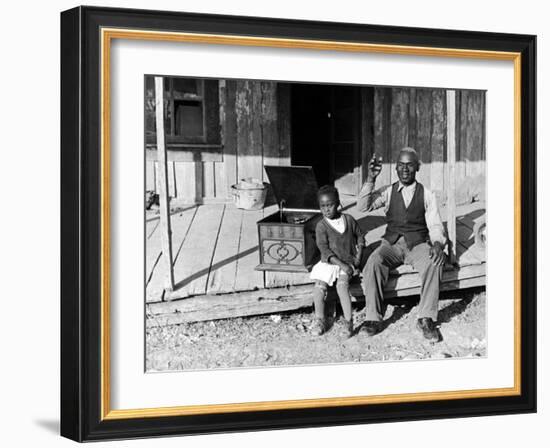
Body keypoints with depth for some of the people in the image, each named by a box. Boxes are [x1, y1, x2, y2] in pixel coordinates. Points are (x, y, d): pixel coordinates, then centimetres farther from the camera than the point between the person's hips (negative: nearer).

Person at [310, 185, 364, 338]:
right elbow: (324, 249, -12)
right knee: (319, 285, -22)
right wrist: (342, 264, -20)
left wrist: (358, 257, 2)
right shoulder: (321, 226, -4)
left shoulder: (349, 220, 4)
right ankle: (319, 320, -9)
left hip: (349, 262, -1)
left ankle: (348, 320, -28)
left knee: (342, 283, -28)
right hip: (329, 262, 1)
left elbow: (360, 237, 17)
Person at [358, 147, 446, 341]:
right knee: (374, 262, -31)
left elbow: (435, 225, 1)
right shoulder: (388, 192, 8)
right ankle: (373, 318, -25)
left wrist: (437, 244, -22)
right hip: (392, 243, 1)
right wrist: (370, 179, -18)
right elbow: (362, 207, -5)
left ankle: (426, 319, -27)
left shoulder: (427, 195, 7)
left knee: (434, 262, -33)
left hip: (418, 244, -1)